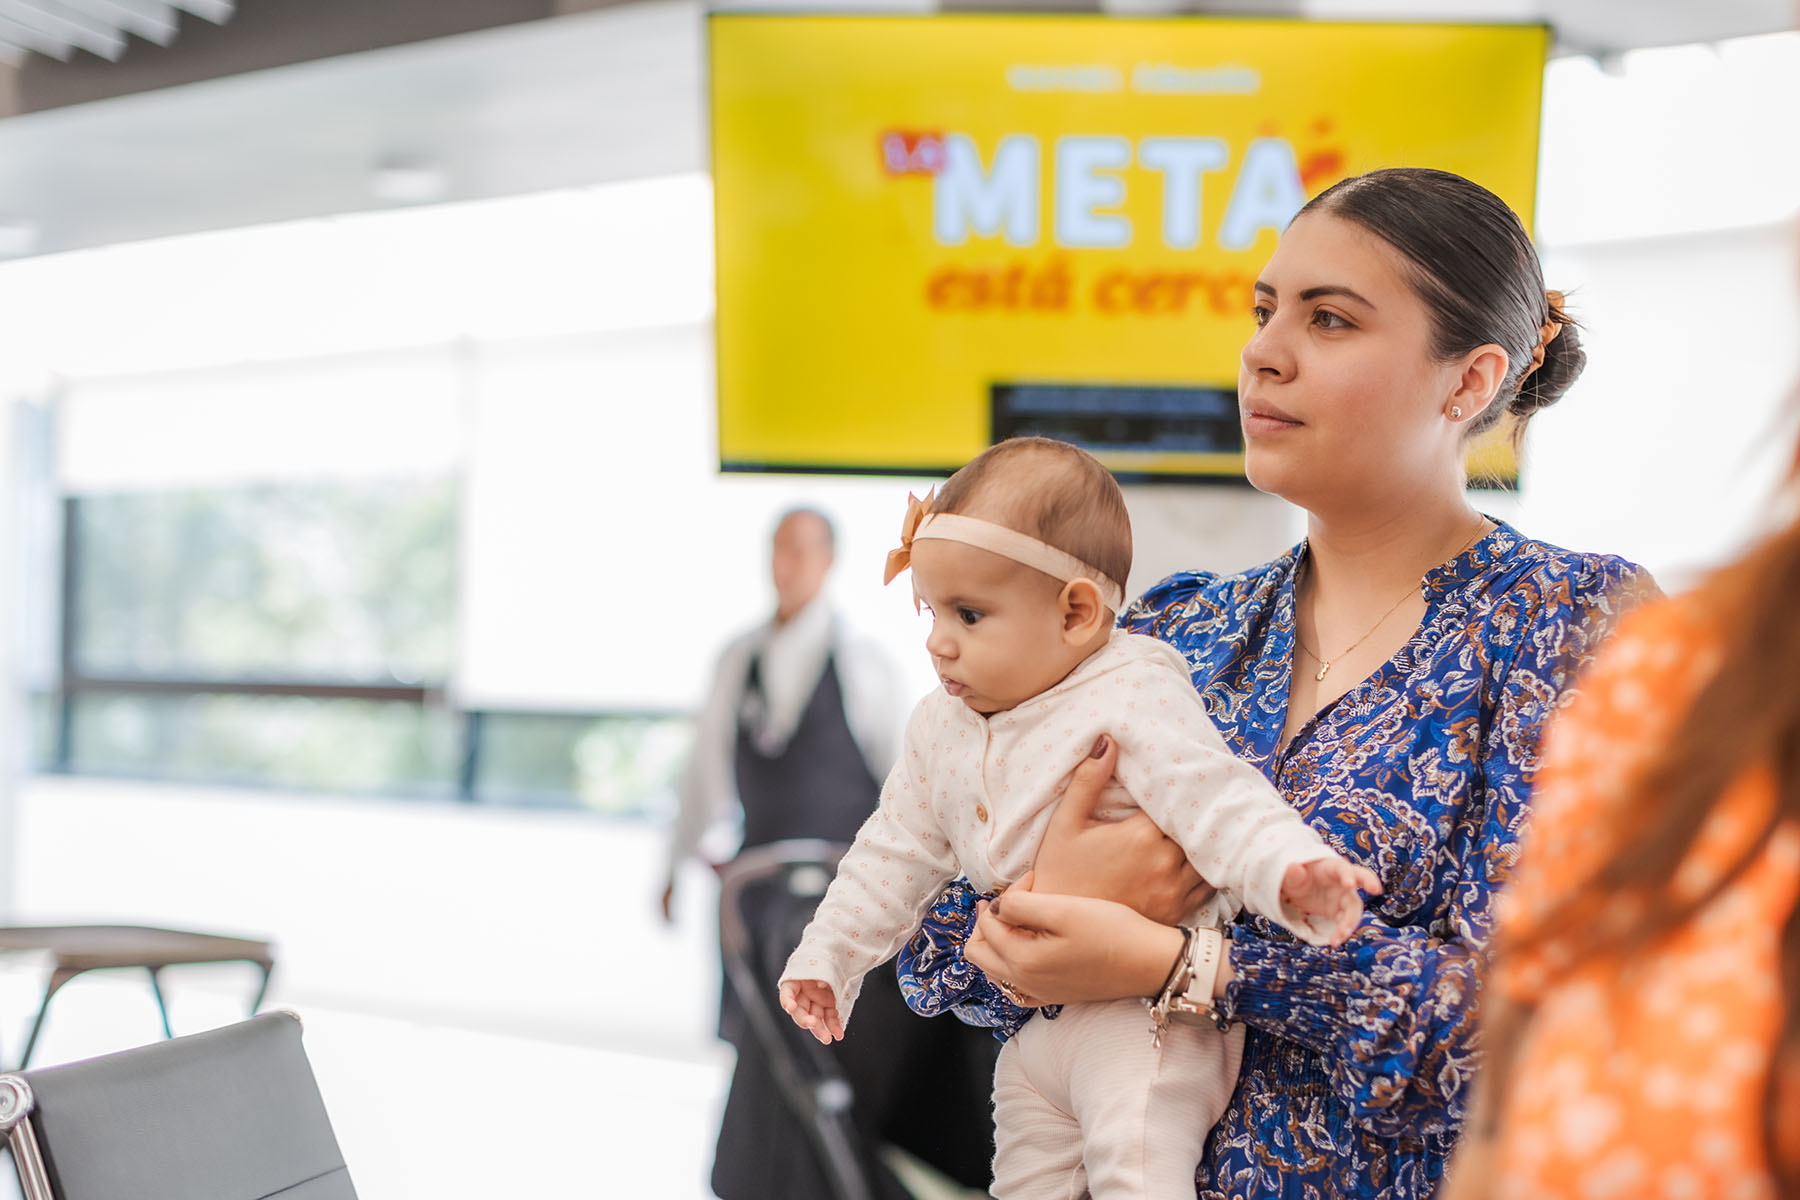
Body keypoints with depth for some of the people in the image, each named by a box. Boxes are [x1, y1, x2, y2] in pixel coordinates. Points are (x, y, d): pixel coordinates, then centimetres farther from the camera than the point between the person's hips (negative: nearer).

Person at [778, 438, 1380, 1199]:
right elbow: (899, 853, 18)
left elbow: (1214, 800, -26)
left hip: (1146, 1010, -8)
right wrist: (828, 955, 19)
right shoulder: (940, 727, 7)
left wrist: (1288, 868, -45)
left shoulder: (1131, 703, -16)